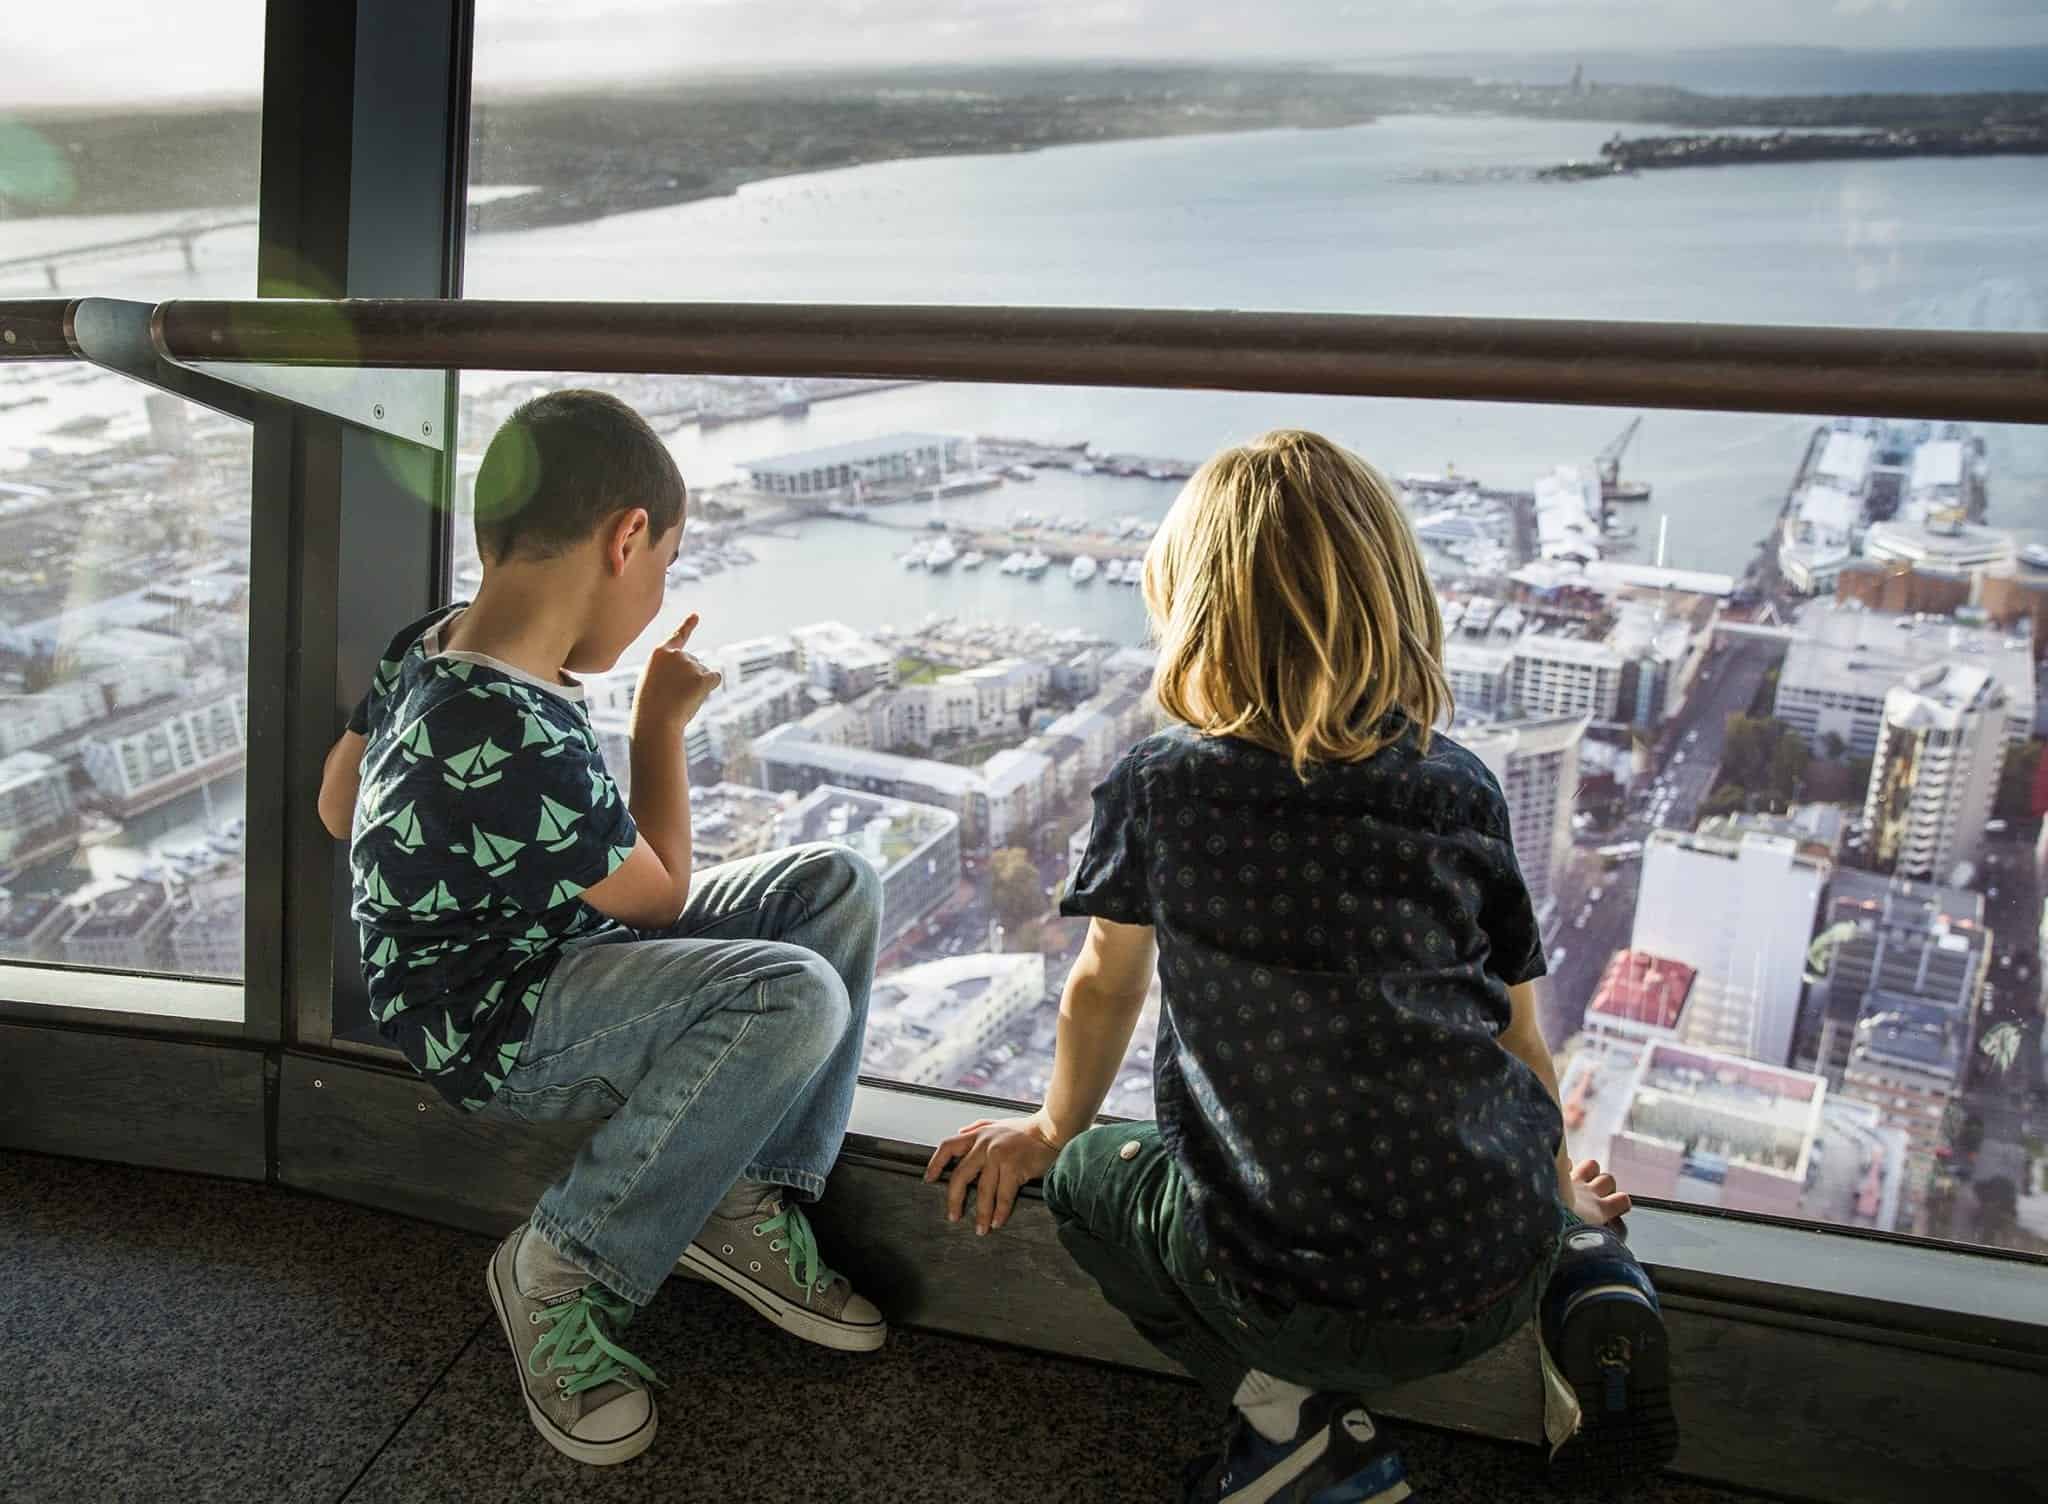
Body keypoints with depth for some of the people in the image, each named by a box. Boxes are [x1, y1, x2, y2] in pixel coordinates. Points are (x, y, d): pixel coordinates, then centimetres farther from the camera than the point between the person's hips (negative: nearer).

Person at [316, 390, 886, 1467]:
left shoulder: (426, 645, -2)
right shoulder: (527, 746, -32)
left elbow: (336, 804, 14)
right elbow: (659, 896, -15)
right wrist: (661, 723, -4)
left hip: (536, 943, 9)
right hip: (493, 1034, -9)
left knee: (837, 886, -3)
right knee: (796, 996, -30)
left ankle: (745, 1203, -3)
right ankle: (562, 1272, -10)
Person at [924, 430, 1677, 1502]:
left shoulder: (1157, 785, -3)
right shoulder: (1459, 786, 3)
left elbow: (1103, 989, 11)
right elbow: (1516, 1030, 11)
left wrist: (1054, 1129, 31)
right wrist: (1558, 1190, 31)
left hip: (1300, 1290, -3)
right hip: (1498, 1271, 4)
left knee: (1090, 1175, 22)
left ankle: (1288, 1407, 4)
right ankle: (1590, 1280, 7)